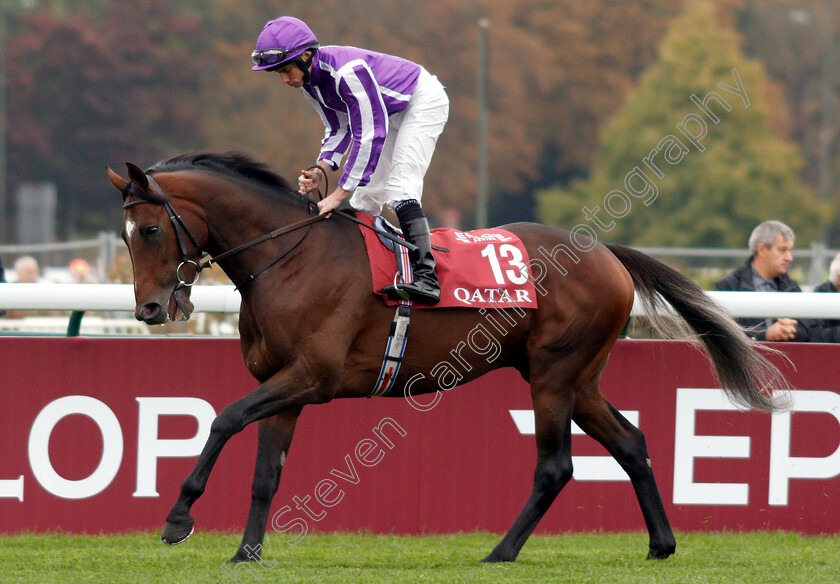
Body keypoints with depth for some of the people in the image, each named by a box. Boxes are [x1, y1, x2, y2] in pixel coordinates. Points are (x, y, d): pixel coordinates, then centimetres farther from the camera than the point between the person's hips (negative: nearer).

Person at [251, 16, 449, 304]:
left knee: (399, 187, -24)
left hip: (423, 101, -9)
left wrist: (339, 194, -36)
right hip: (391, 113, 9)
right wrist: (321, 169, -18)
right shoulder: (308, 80, -8)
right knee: (366, 195, 7)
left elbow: (370, 136, -36)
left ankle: (425, 277, -34)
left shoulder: (347, 71, -37)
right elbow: (339, 130, 1)